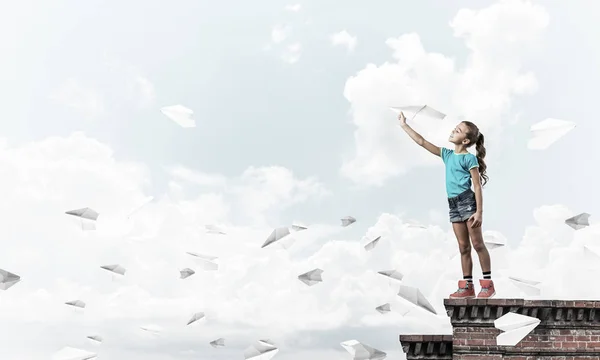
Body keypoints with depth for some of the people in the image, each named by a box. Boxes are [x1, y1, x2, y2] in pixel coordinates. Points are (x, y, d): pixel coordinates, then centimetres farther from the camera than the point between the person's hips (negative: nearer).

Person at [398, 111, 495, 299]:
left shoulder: (469, 158, -6)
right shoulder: (447, 155, 14)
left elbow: (478, 186, -9)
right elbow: (422, 142, 14)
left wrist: (479, 211, -16)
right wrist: (404, 125, 13)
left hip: (468, 202, -7)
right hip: (454, 205, 7)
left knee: (477, 244, -2)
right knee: (463, 247, 8)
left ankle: (488, 284, 6)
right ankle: (467, 286, 12)